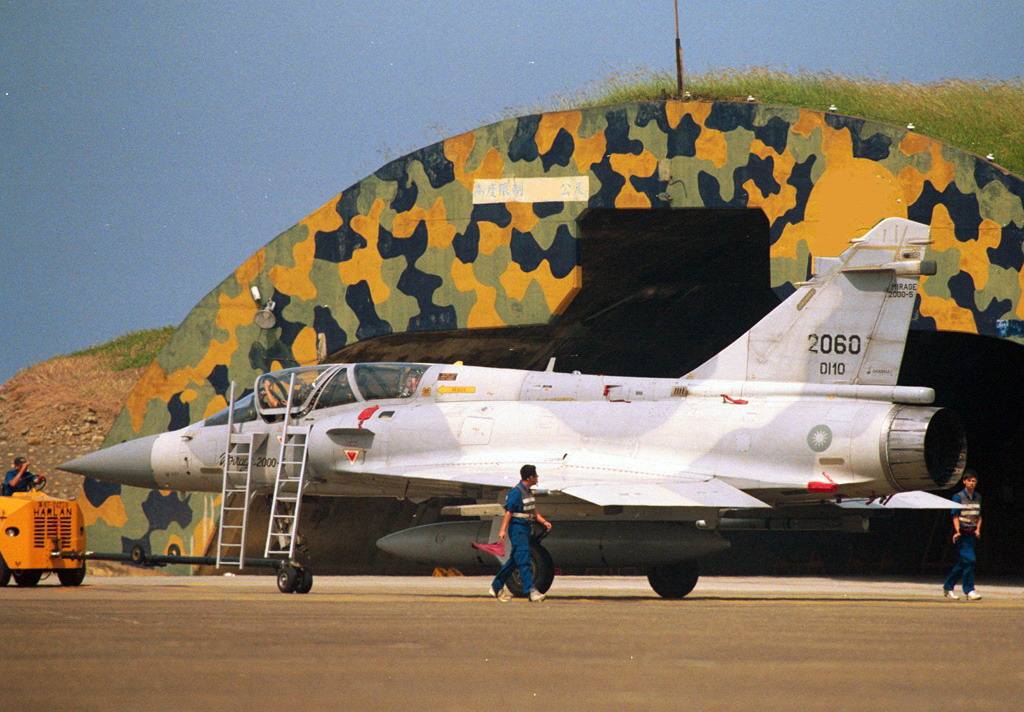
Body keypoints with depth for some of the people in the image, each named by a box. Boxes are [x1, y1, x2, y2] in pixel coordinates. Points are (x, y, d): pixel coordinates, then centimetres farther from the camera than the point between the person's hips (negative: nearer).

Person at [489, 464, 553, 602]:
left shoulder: (528, 491, 14)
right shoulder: (516, 492, -15)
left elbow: (533, 510, 22)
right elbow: (508, 512, -18)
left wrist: (544, 521, 11)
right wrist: (503, 530, -23)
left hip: (526, 529, 10)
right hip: (517, 529, -10)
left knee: (514, 559, 14)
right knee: (523, 560, -12)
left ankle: (497, 586, 24)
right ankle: (531, 590, -17)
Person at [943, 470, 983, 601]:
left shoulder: (978, 497, 12)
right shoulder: (958, 497, -6)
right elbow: (955, 516, -8)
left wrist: (978, 529, 3)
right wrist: (957, 531, -21)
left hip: (972, 534, 6)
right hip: (962, 533, -6)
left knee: (962, 563, 9)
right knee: (969, 560, -15)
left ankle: (948, 587, 24)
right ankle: (969, 590, -11)